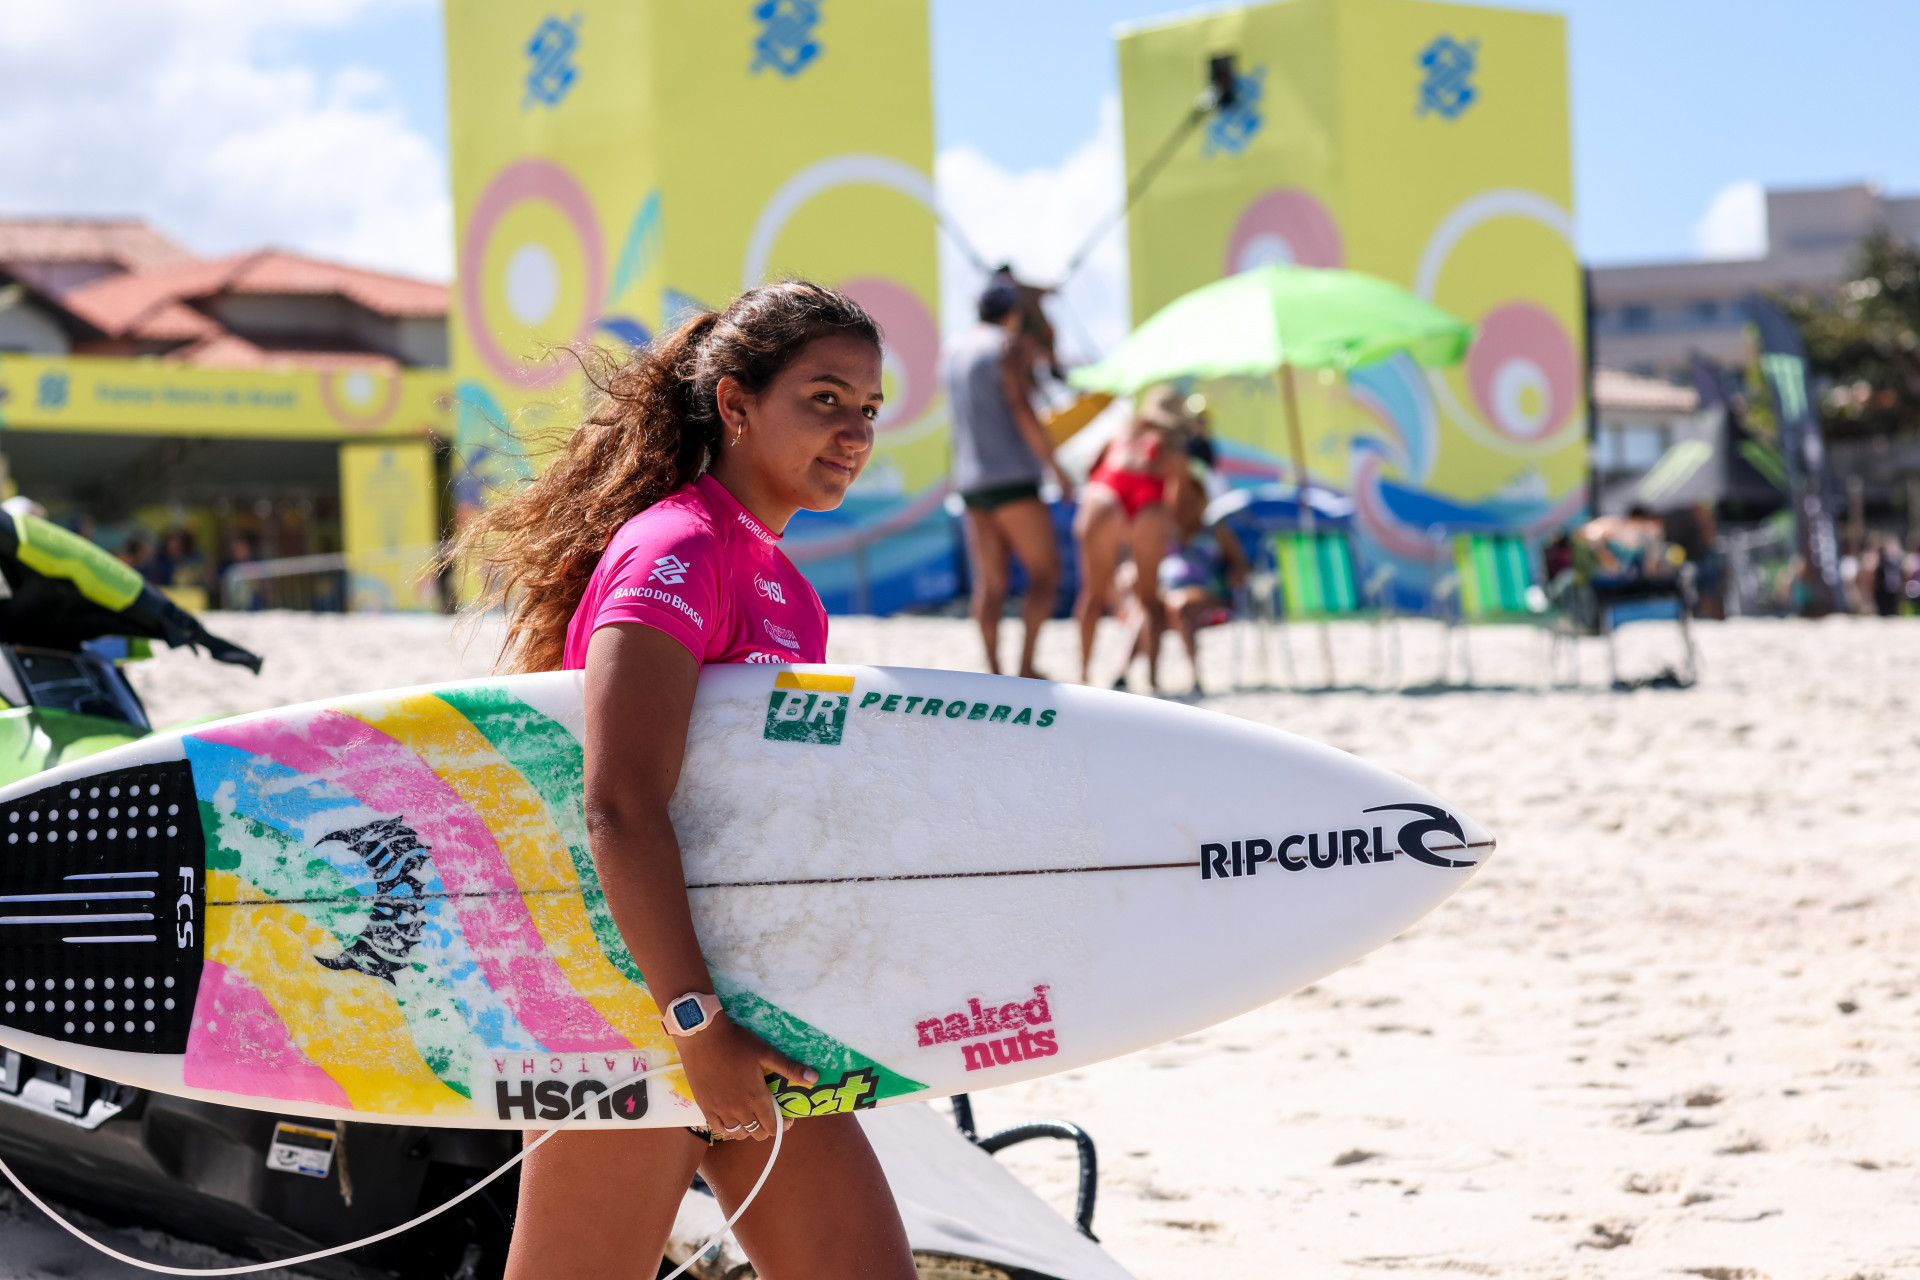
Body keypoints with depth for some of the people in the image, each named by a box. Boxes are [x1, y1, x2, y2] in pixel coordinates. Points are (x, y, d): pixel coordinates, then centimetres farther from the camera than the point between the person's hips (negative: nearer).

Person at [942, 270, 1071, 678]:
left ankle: (994, 674, 1)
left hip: (971, 484, 7)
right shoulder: (1009, 345, -7)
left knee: (990, 583, 6)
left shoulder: (952, 350, 16)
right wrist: (1054, 465, -11)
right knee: (1046, 572, -2)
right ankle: (1027, 665, -11)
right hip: (1012, 478, -7)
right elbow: (1022, 409, -16)